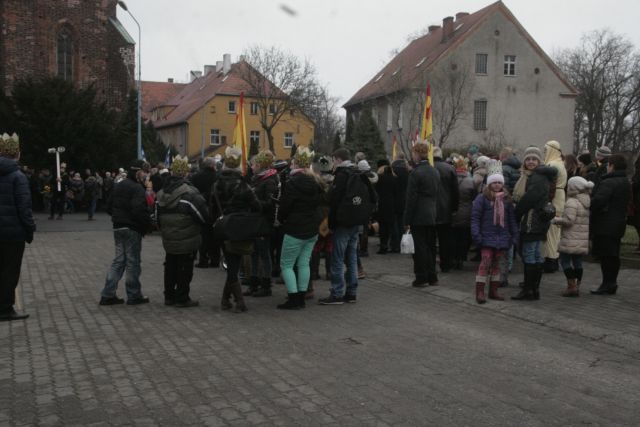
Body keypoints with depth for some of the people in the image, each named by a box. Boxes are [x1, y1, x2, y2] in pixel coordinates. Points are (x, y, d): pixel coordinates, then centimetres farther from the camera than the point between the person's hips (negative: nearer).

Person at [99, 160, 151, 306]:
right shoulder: (137, 188, -15)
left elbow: (109, 207, 17)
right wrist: (148, 223, -12)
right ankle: (134, 296, 10)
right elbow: (139, 210, -26)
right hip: (132, 229, -8)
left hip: (118, 227, 9)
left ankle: (108, 295, 12)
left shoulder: (119, 186, 13)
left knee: (119, 260, 13)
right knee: (133, 262, 1)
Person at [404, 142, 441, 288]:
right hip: (432, 216, 7)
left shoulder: (415, 173, -14)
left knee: (420, 248, 0)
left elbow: (411, 198, -15)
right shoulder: (435, 171, 9)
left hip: (418, 217, -7)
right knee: (430, 247, 13)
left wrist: (407, 220, -11)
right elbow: (437, 195, 13)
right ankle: (432, 277, 18)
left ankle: (421, 278, 4)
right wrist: (434, 212, 18)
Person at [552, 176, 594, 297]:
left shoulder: (572, 202, -14)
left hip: (571, 240, -8)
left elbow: (568, 220, -21)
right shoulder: (588, 202, 12)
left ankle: (571, 286, -5)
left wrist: (556, 220, -6)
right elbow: (587, 220, 16)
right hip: (583, 239, 8)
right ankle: (577, 286, 16)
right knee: (578, 262, 12)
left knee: (565, 260, -1)